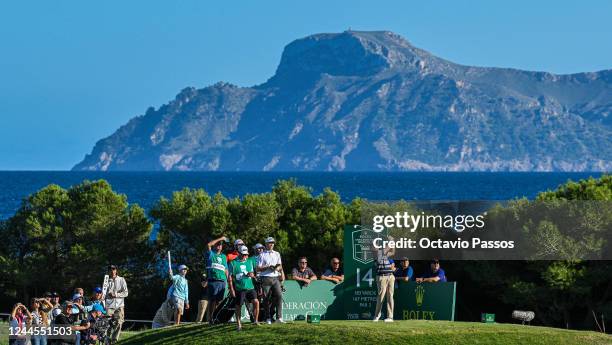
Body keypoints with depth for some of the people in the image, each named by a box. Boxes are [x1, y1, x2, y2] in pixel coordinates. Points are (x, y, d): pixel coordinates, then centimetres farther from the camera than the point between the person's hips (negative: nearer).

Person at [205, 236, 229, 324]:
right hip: (213, 281, -5)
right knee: (212, 301, -7)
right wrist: (220, 239, -7)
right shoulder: (211, 254, 7)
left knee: (219, 301, 5)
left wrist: (228, 280, 15)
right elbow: (209, 245, -13)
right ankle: (210, 319, -4)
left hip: (222, 282, 5)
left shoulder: (223, 256, 22)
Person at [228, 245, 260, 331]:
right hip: (239, 289, -2)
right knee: (238, 306, 2)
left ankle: (256, 321, -2)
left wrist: (251, 274, -6)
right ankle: (239, 324, 15)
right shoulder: (233, 263, 0)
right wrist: (231, 289, -6)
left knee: (256, 302, -14)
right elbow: (230, 277, 0)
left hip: (250, 287, 2)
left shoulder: (249, 262, 11)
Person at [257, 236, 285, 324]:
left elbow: (280, 265, 22)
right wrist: (268, 267, -13)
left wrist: (278, 268, -2)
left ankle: (279, 317, -17)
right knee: (267, 299, -2)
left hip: (275, 278, 3)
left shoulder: (277, 254, 19)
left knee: (279, 296, -13)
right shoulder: (262, 255, 4)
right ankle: (268, 318, 8)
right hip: (266, 278, -3)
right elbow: (258, 268, -1)